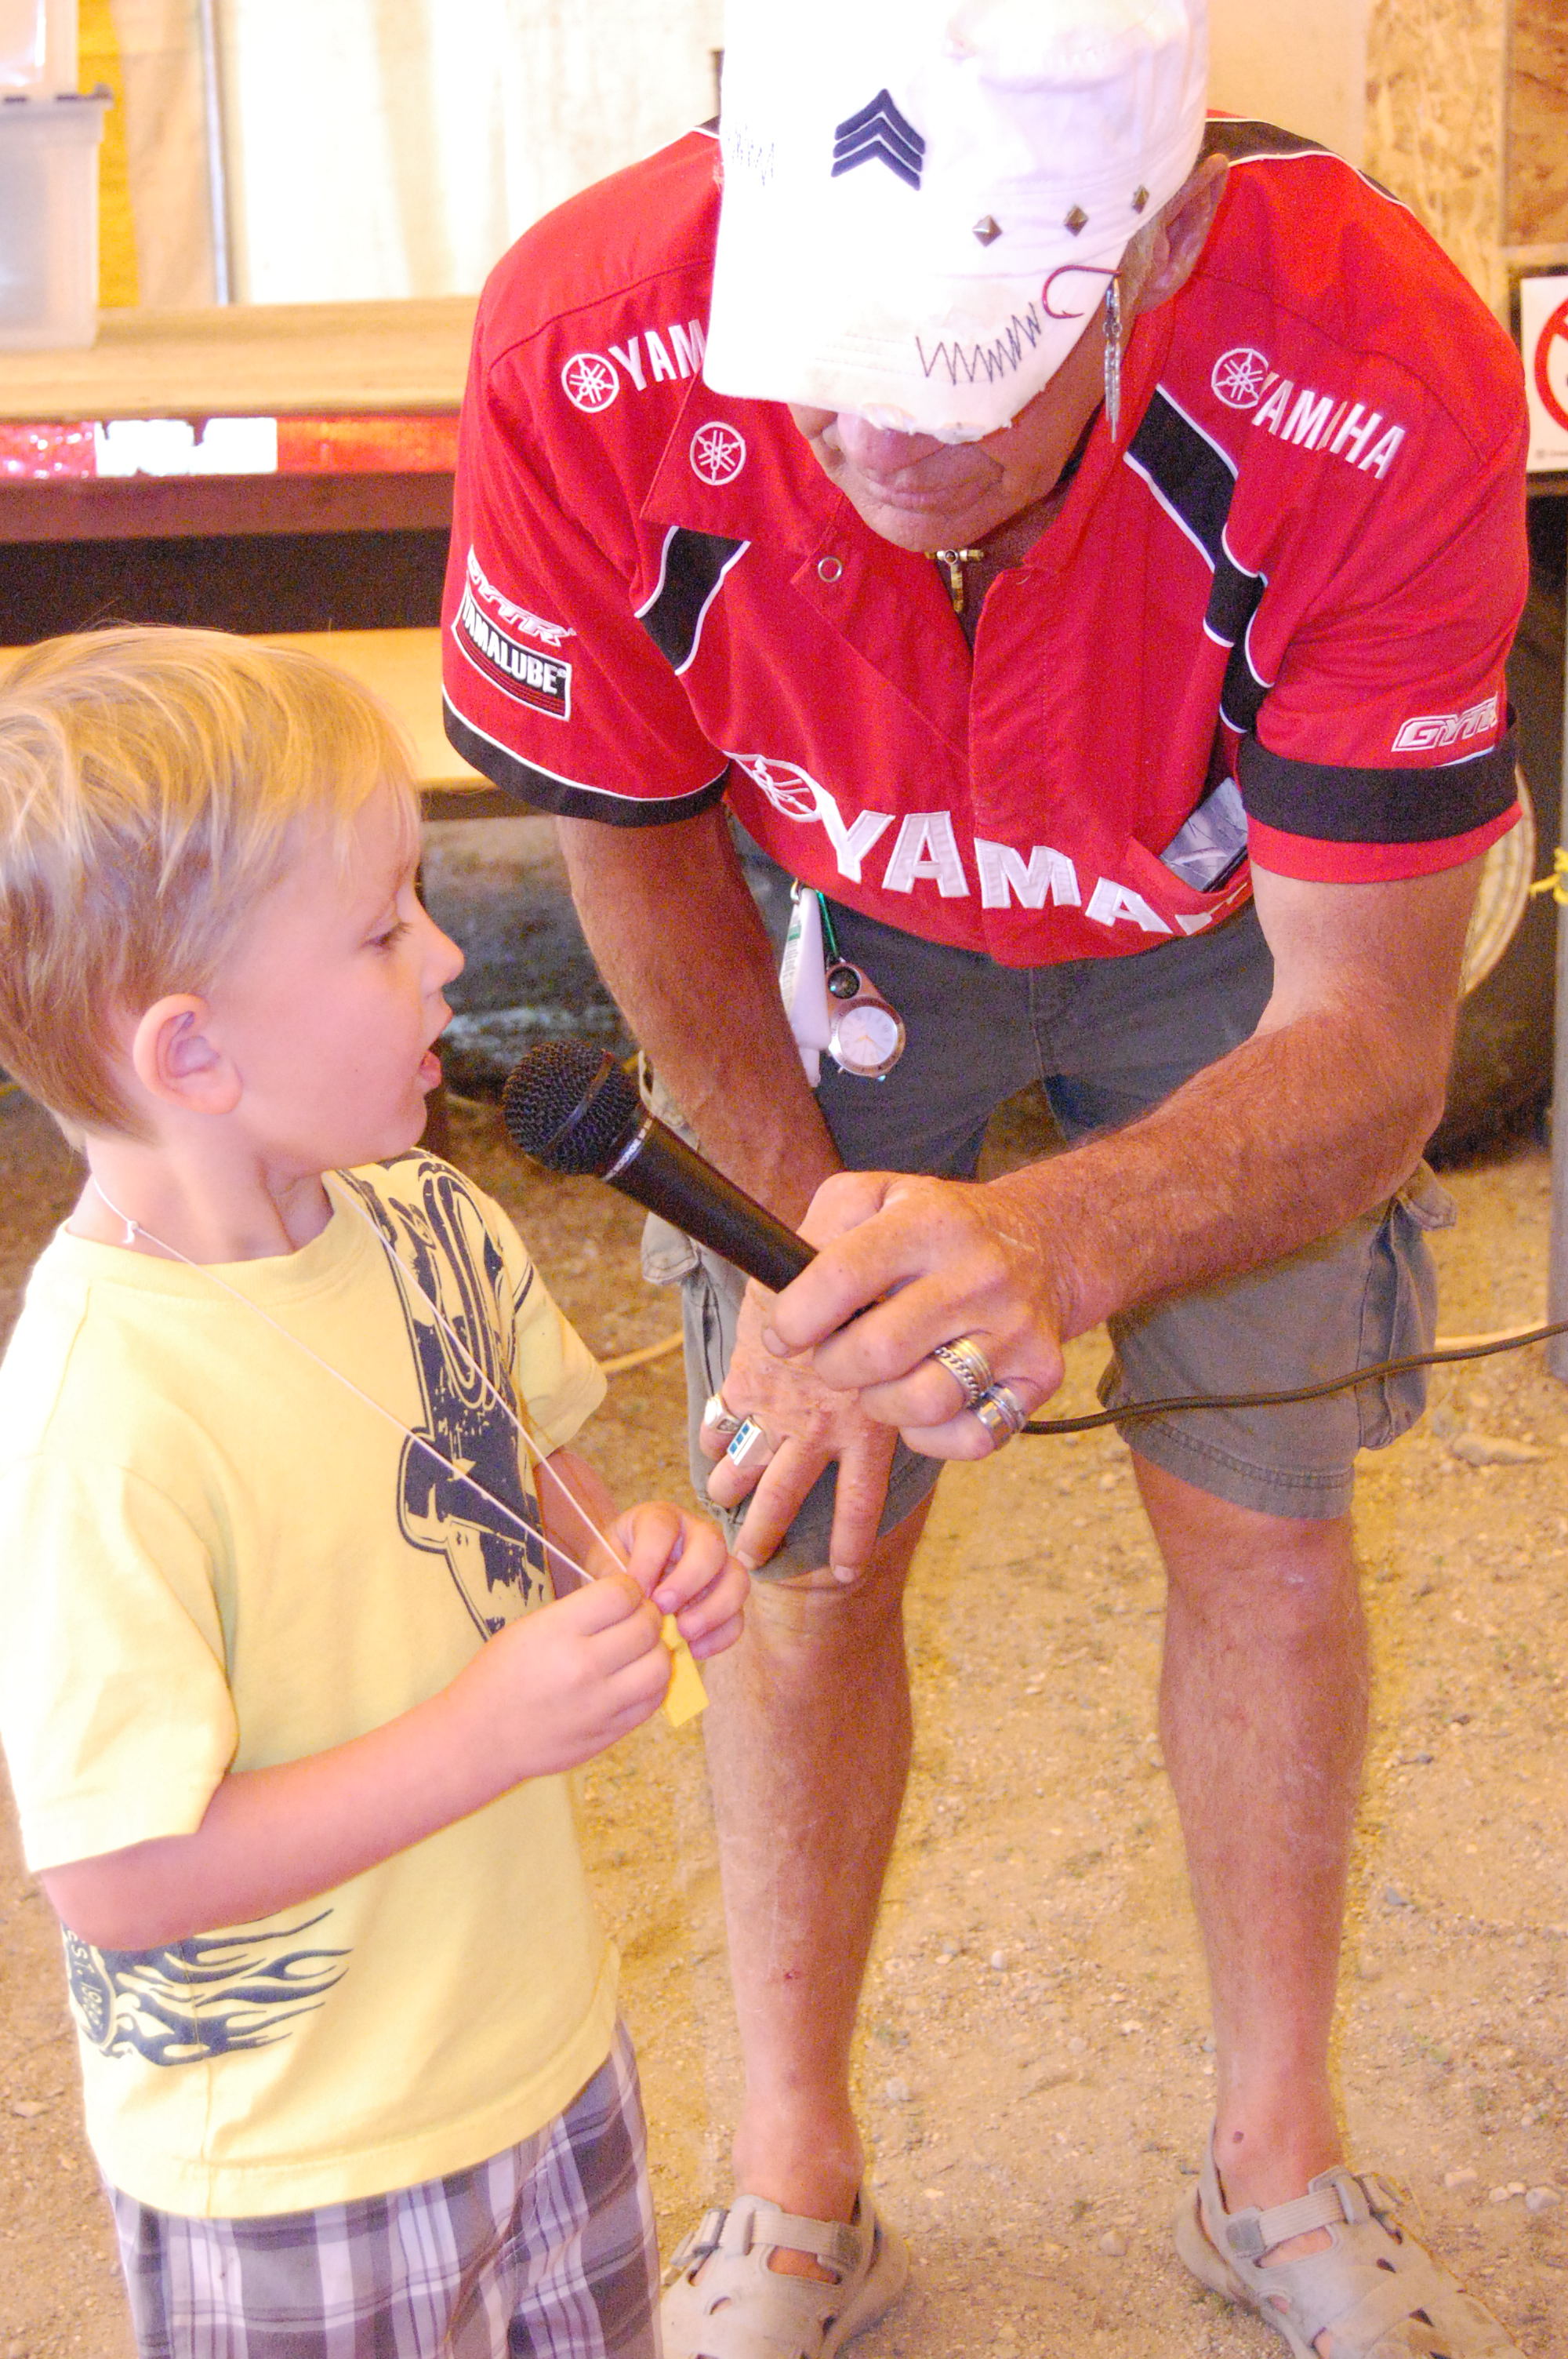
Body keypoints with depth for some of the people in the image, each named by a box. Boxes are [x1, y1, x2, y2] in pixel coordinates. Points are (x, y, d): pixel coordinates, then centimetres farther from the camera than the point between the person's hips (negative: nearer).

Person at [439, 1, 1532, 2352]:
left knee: (1264, 1530, 2)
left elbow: (1364, 1037, -34)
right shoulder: (586, 353, -35)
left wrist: (1056, 1242, -54)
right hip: (848, 920, 1)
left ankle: (1278, 2162, 27)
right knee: (803, 1528, 0)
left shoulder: (1386, 397, -40)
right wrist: (813, 1233, -12)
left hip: (1237, 939, 0)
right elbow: (638, 844, -14)